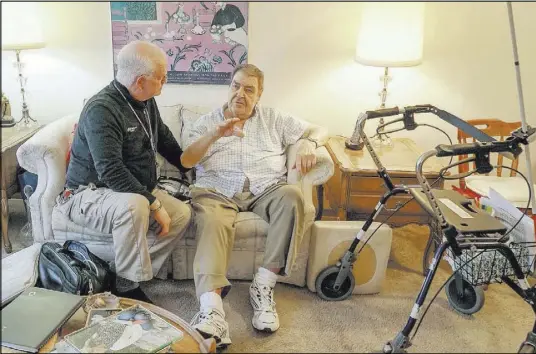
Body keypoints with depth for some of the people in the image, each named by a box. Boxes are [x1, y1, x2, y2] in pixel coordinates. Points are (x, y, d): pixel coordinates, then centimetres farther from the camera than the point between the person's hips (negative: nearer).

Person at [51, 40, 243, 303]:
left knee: (182, 214, -11)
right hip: (90, 194, -8)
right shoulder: (102, 109, -24)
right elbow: (111, 172, -33)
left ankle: (127, 274, -6)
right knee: (133, 205, -39)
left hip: (137, 190, 9)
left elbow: (164, 139, 21)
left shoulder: (146, 103, 4)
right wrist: (155, 204, -31)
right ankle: (127, 288, -20)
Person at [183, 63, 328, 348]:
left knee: (291, 196, -32)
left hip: (265, 189, 1)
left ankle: (264, 285, -27)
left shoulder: (273, 119, 22)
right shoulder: (207, 122, 20)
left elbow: (317, 130, 20)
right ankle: (211, 310, -49)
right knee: (212, 223, -35)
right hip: (218, 191, -1)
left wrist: (307, 143, -6)